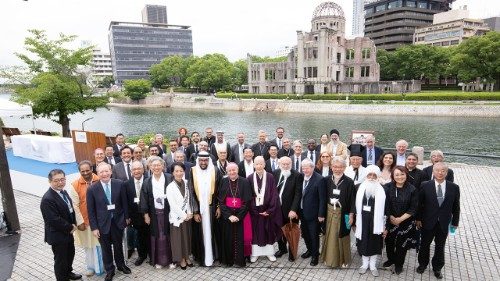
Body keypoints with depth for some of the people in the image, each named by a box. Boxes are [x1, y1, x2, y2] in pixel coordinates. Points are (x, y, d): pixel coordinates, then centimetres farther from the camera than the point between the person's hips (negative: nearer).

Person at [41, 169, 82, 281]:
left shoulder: (63, 191, 0)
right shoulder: (48, 199, -27)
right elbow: (54, 220, -28)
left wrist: (73, 225, -2)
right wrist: (70, 227, -17)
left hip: (68, 231, 9)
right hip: (57, 235, -9)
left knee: (70, 253, 25)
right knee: (60, 259, 10)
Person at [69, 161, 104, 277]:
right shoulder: (75, 185, -11)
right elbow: (75, 205, -9)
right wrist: (80, 222, -10)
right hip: (85, 220, 0)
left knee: (100, 243, 16)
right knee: (88, 245, 17)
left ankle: (101, 265, 37)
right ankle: (91, 267, 38)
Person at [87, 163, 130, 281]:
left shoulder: (119, 184, -10)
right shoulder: (92, 189, -13)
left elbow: (124, 202, -1)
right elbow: (91, 210, -8)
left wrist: (126, 217, 2)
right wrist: (94, 227, -8)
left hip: (118, 221, 1)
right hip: (103, 223, -1)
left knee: (118, 245, 20)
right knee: (106, 248, 15)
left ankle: (121, 265, 43)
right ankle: (109, 270, 36)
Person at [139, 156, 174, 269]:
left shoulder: (170, 178, -6)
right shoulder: (147, 182, 1)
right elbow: (144, 200, 2)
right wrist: (146, 214, -1)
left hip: (168, 212, -1)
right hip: (154, 214, 2)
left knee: (169, 235, 7)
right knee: (157, 236, 9)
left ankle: (171, 259, 22)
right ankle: (158, 260, 24)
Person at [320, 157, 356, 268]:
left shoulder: (349, 182, -10)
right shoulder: (326, 180, -2)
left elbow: (352, 200, -7)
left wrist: (351, 215, -9)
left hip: (343, 213, -2)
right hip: (329, 212, 2)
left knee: (342, 237, 11)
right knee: (330, 236, 11)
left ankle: (344, 259, 29)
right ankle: (329, 258, 28)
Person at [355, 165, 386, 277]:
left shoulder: (381, 190, -7)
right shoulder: (361, 188, -2)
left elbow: (383, 209, -6)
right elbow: (357, 206, 2)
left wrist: (384, 225, -6)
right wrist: (356, 222, 2)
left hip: (375, 221, -1)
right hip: (363, 220, 1)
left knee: (374, 243, 11)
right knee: (364, 242, 12)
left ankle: (373, 265, 28)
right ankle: (365, 264, 29)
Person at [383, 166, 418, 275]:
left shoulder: (412, 190, -11)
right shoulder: (387, 187, -9)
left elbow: (413, 209, -10)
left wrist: (400, 219, -15)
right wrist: (391, 217, -11)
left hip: (405, 222, -1)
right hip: (389, 221, 2)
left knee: (402, 244, 12)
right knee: (389, 242, 16)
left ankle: (399, 264, 34)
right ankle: (391, 259, 42)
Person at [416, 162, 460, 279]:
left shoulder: (454, 188, -8)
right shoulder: (425, 186, -12)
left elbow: (456, 207, 0)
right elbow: (419, 204, -4)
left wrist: (455, 222, 4)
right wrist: (418, 218, -4)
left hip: (444, 224, 1)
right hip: (428, 222, -1)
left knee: (440, 247, 16)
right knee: (425, 244, 16)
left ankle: (437, 267, 37)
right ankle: (422, 264, 37)